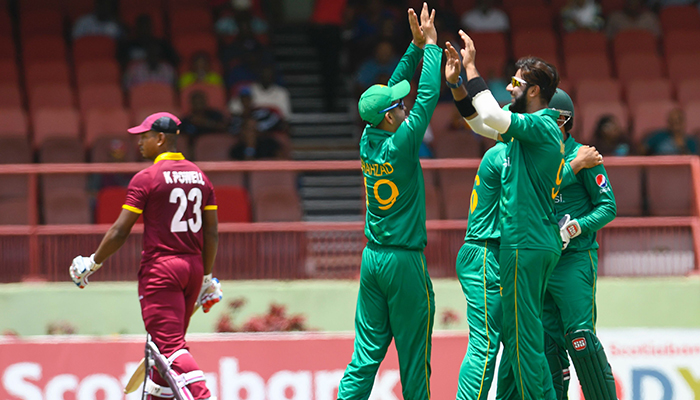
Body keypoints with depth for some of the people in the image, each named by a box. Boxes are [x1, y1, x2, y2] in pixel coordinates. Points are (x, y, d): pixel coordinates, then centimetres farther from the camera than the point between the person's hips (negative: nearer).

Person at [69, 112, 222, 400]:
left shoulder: (147, 178, -9)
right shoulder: (199, 176, 10)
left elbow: (120, 231, -9)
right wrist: (207, 277, 19)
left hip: (160, 268, -7)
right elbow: (211, 233, 11)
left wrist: (93, 263, 3)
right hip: (193, 266, 7)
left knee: (171, 344, -12)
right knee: (169, 341, 17)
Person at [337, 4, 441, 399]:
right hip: (406, 262, -7)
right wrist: (430, 46, 0)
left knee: (367, 352, 5)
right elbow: (428, 96, -11)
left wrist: (416, 47, 13)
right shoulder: (401, 144, -15)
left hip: (372, 259, 7)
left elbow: (392, 89, 14)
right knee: (414, 356, 1)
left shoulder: (368, 140, 4)